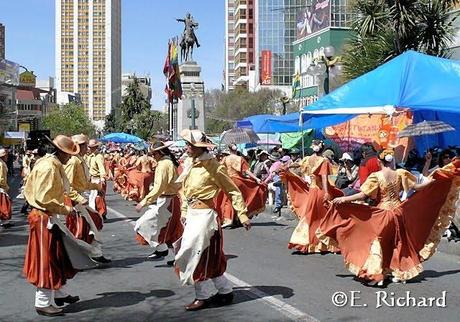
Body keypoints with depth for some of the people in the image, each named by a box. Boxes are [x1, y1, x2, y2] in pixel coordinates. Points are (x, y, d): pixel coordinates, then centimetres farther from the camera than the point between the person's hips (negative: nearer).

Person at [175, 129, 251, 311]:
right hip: (192, 214, 7)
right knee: (209, 257, 13)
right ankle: (225, 291, 26)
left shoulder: (212, 166, -14)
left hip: (204, 215, -7)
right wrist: (184, 212, 15)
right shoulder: (189, 163, 5)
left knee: (195, 255, -2)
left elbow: (233, 191, -11)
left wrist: (242, 215, -14)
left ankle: (202, 297, 13)